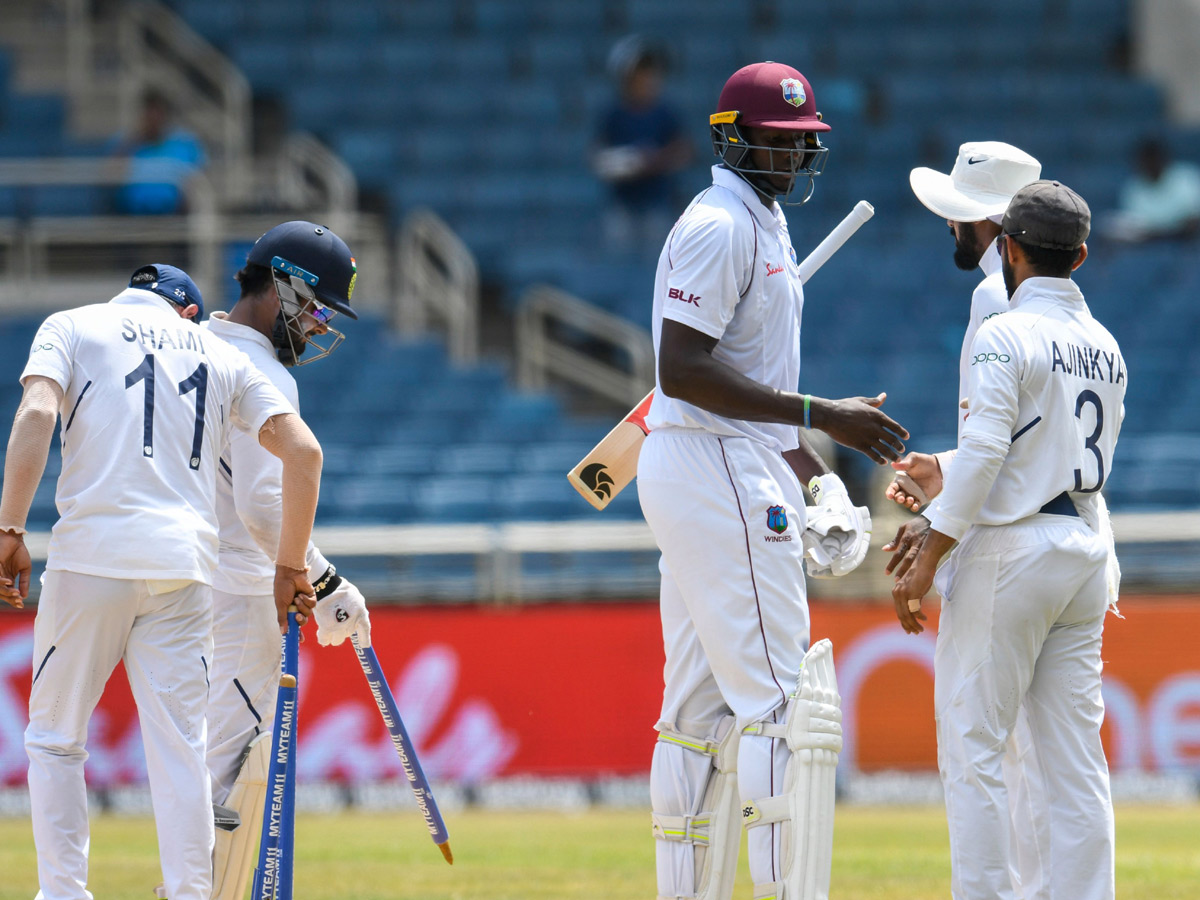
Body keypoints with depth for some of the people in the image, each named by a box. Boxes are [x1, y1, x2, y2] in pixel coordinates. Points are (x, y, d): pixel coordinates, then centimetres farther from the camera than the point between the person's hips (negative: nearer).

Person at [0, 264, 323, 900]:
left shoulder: (70, 326, 13)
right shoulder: (222, 355, 20)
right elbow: (303, 450, 9)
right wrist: (290, 567, 13)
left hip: (90, 557, -2)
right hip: (184, 568, 2)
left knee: (55, 738, 8)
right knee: (179, 747, 1)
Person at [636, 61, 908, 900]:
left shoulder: (768, 226, 19)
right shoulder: (719, 227, -13)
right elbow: (683, 370, -22)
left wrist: (818, 479, 15)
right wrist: (821, 415, -23)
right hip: (714, 470, -11)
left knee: (703, 706, 10)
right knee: (783, 698, -12)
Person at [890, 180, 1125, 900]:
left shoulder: (1006, 336, -11)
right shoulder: (1106, 347, 13)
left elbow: (984, 454, -19)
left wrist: (929, 558, -14)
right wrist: (939, 527, 22)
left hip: (1013, 555, -7)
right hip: (1088, 551, 7)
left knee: (973, 745, -2)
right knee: (1076, 753, 6)